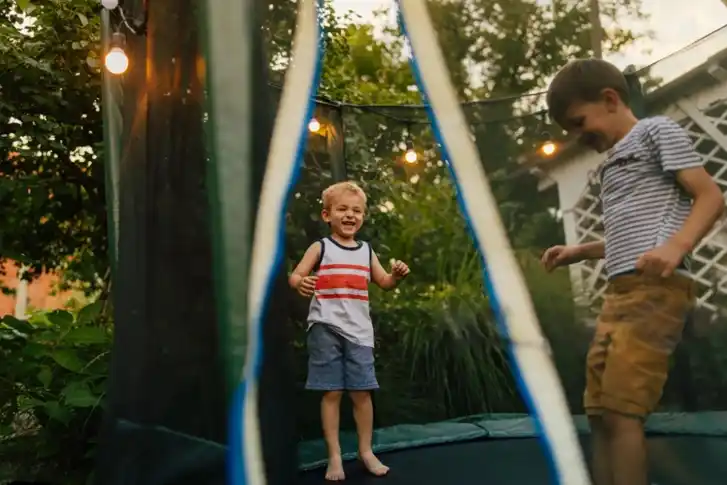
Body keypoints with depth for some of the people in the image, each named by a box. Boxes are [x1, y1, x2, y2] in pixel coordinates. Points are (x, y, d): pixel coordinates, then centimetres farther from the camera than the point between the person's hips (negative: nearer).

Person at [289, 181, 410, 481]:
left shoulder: (366, 250, 12)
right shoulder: (320, 248, 0)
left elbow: (383, 282, 19)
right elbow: (295, 275, -9)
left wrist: (397, 275, -4)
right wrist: (301, 284, -32)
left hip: (359, 331, 3)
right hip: (326, 330, -3)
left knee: (362, 391, 6)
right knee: (332, 392, 0)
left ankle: (366, 451, 22)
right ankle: (334, 456, 11)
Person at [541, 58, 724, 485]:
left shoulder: (657, 131, 4)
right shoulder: (611, 164, 27)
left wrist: (677, 246, -23)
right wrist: (578, 252, 21)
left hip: (656, 289, -9)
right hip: (618, 292, 9)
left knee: (620, 410, -16)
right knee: (599, 411, 5)